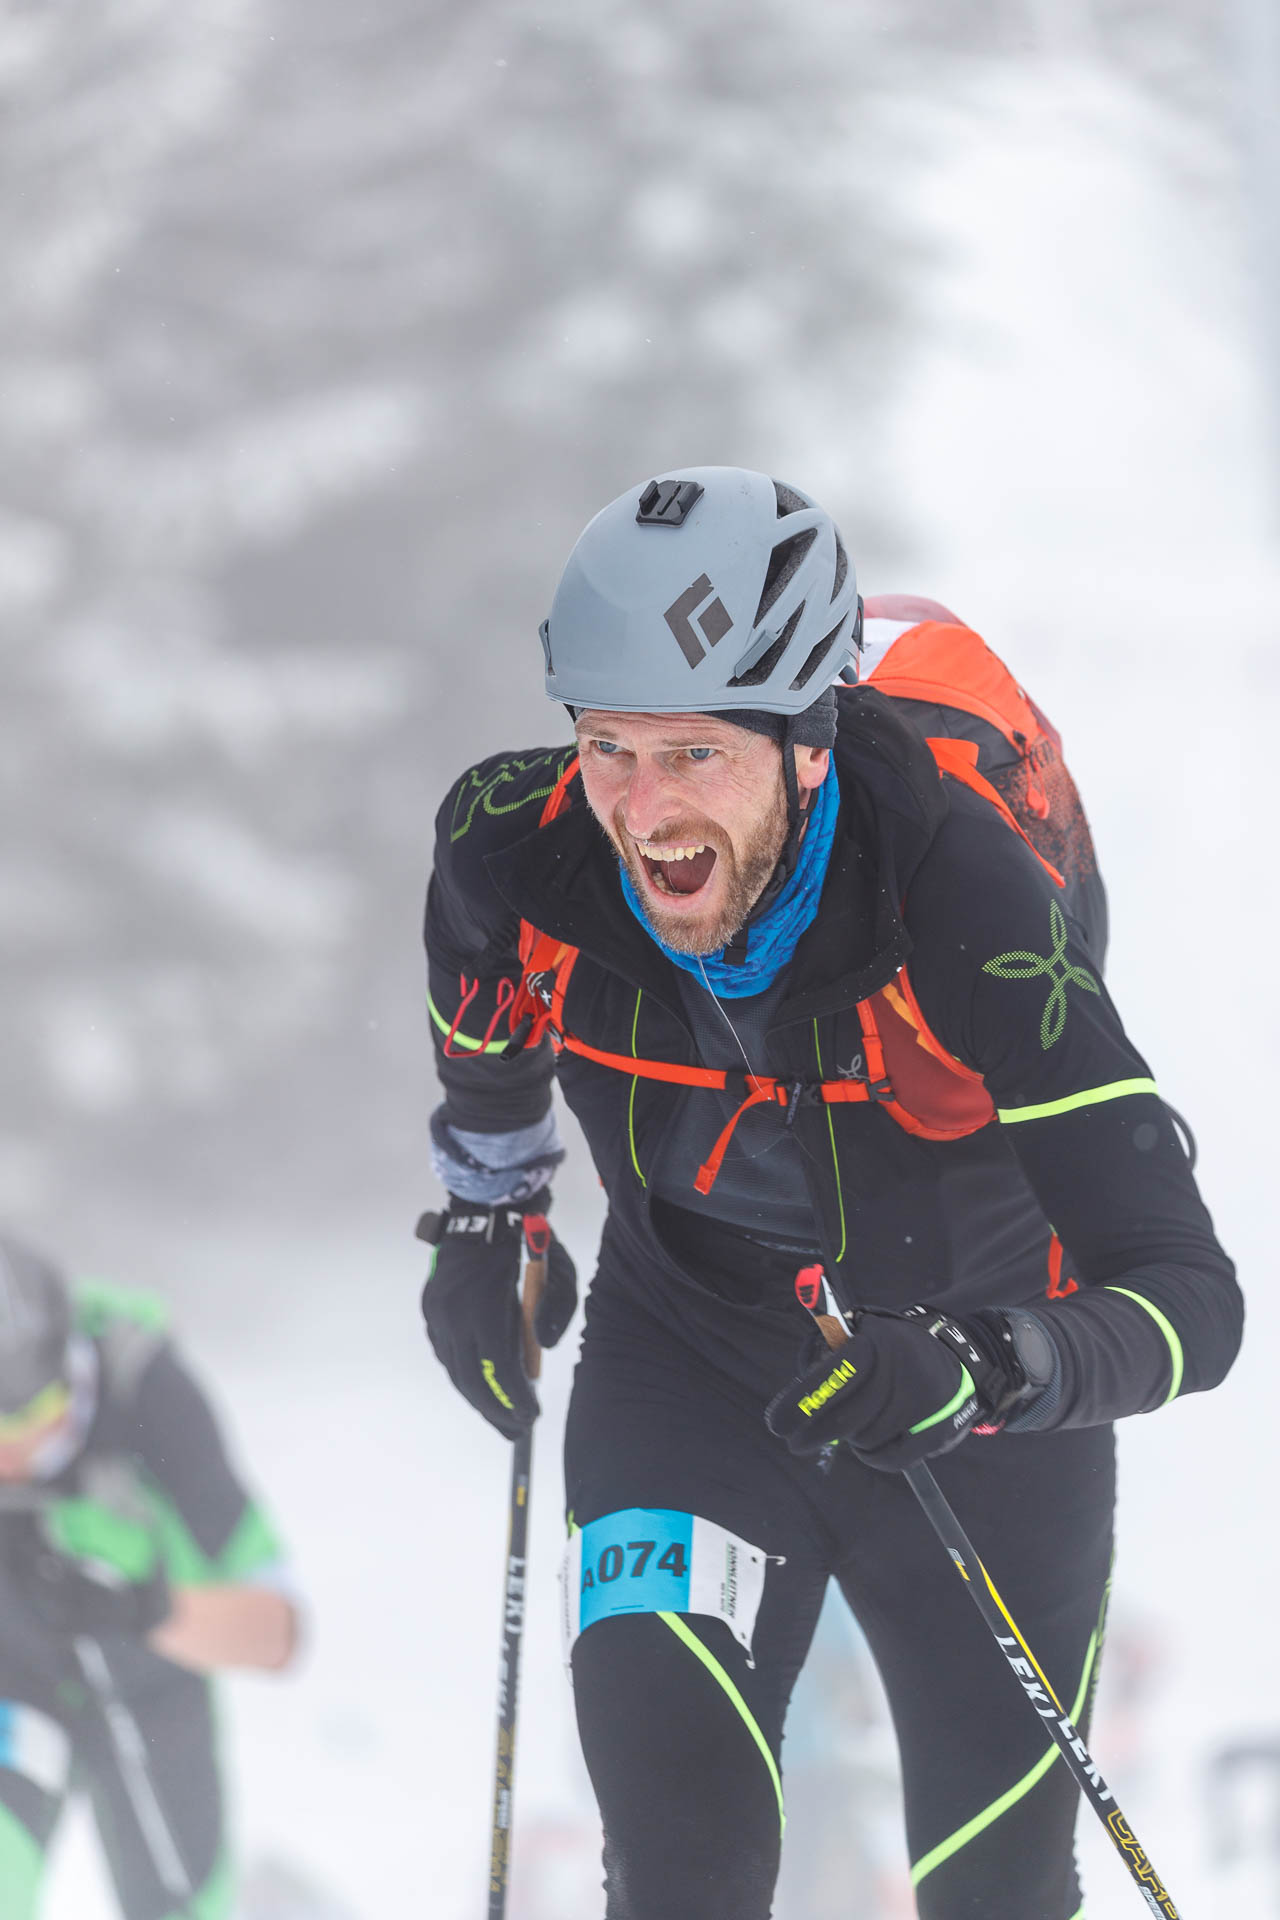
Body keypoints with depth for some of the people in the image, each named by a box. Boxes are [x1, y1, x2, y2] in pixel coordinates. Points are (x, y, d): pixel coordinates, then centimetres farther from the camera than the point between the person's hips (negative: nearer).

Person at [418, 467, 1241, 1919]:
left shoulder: (959, 895, -36)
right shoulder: (522, 850, -25)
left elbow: (1188, 1294, -38)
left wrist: (978, 1372, -54)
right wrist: (488, 1217, 13)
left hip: (977, 1400, -1)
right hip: (684, 1354, 2)